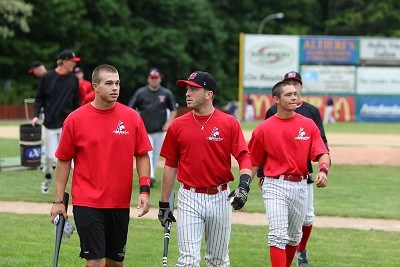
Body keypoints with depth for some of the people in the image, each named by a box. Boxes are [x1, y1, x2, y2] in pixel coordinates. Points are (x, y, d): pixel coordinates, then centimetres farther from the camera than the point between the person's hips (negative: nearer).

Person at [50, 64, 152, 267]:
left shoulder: (132, 117, 2)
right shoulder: (75, 119, -3)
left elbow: (142, 156, 7)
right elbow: (63, 161, 2)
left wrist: (145, 189, -5)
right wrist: (58, 201, 1)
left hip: (120, 203, 3)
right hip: (86, 203, -3)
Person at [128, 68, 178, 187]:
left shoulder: (166, 93, 4)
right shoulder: (140, 92, 0)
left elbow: (173, 110, 13)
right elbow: (130, 109, 4)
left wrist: (168, 123, 0)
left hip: (159, 131, 2)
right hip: (145, 130, -2)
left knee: (156, 155, 8)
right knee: (147, 153, -16)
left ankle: (151, 177, 21)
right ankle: (150, 177, -27)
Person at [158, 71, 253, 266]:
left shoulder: (229, 123, -2)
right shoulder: (178, 125, 3)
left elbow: (244, 157, -6)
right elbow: (170, 166, 8)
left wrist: (244, 185, -25)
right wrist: (164, 204, 8)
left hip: (220, 198, 0)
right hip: (189, 198, 0)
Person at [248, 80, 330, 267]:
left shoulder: (308, 125, 4)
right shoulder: (263, 129, -1)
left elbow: (322, 153, -3)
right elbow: (252, 162, 4)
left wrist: (323, 170, -24)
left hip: (300, 186, 4)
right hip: (275, 186, -4)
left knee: (294, 236, 17)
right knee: (278, 236, -15)